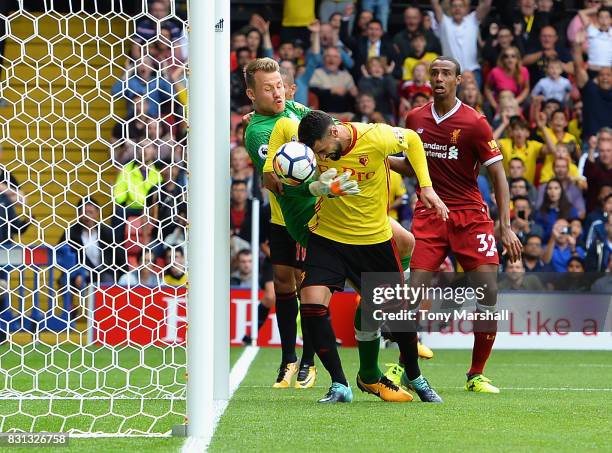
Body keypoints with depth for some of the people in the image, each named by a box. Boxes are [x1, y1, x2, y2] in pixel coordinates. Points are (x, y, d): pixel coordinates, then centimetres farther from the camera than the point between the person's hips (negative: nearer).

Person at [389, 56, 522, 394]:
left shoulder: (474, 122, -6)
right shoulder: (415, 119, 7)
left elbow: (498, 174, -4)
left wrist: (506, 227, -11)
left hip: (470, 215, -2)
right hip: (428, 214, 2)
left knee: (488, 291, -10)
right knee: (414, 291, -10)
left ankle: (476, 375, 3)